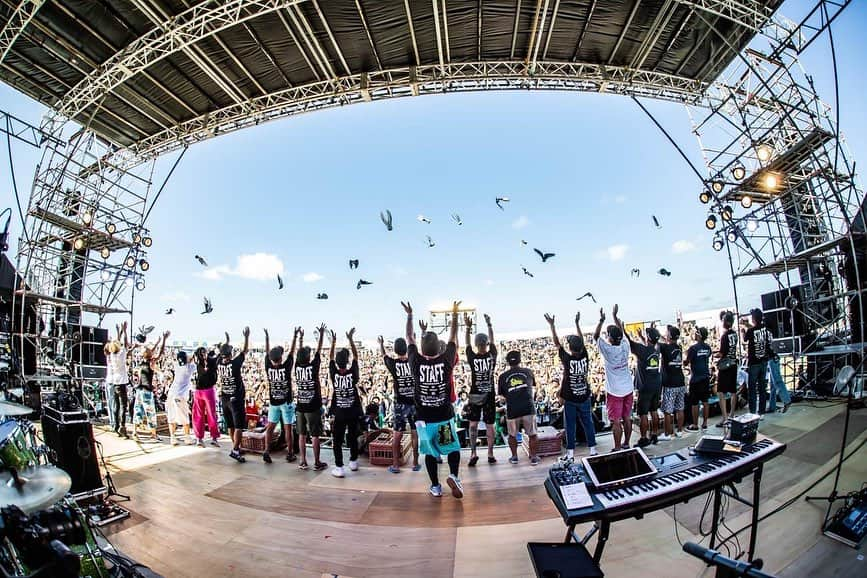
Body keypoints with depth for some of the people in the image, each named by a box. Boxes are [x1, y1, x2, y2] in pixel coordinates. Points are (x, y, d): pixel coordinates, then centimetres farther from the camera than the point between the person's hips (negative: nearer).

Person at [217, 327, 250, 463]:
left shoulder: (219, 363, -2)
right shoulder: (235, 363, -17)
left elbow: (223, 353, 17)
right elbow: (245, 351, -6)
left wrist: (227, 340, 27)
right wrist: (246, 336, 2)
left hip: (224, 399, 7)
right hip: (236, 399, -6)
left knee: (230, 425, 15)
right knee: (239, 426, -2)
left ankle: (236, 447, 26)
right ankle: (235, 450, -8)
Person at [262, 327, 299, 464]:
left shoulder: (268, 367, -11)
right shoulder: (286, 367, -18)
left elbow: (267, 352, 1)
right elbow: (292, 351, -11)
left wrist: (267, 336, 12)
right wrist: (295, 335, -3)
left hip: (273, 402, 3)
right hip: (286, 402, -3)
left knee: (270, 427, 12)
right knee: (288, 428, 5)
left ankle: (266, 452, 6)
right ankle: (289, 454, 13)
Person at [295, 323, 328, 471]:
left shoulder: (297, 367, -3)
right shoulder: (313, 366, -13)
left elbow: (299, 352, 12)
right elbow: (319, 350, -3)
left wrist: (300, 337, 24)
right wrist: (321, 334, 6)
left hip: (300, 406, 4)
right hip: (313, 407, -4)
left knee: (302, 435, 12)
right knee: (315, 435, 3)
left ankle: (303, 462, 19)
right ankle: (317, 463, 10)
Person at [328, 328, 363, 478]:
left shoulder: (334, 374, -10)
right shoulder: (353, 373, -12)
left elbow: (330, 358, 4)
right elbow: (356, 356, -2)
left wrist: (333, 341, 8)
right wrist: (350, 339, 0)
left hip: (339, 413, -1)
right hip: (353, 412, 1)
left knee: (337, 441, 6)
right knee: (353, 438, 17)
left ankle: (339, 468, 3)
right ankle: (353, 462, 28)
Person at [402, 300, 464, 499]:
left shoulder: (416, 362, -12)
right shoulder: (446, 361, -13)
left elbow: (409, 338, 1)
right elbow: (453, 337, 1)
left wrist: (409, 315, 12)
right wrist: (454, 314, 12)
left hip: (424, 418, 1)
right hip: (445, 416, -1)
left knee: (430, 452, 16)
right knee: (453, 448, 17)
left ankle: (435, 487, 22)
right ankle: (454, 476, -3)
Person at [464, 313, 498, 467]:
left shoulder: (472, 358, -13)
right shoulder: (492, 356, -9)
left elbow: (467, 344, 2)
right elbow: (492, 340, 6)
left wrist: (468, 328, 5)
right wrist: (489, 324, 16)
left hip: (475, 396, -1)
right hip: (489, 396, 1)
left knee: (473, 424, 9)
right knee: (489, 425, 9)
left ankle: (473, 453, 5)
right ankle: (490, 454, 16)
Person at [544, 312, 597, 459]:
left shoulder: (567, 359, -19)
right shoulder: (585, 357, -10)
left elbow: (557, 343, -11)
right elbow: (582, 341, 4)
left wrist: (551, 325, -6)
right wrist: (577, 323, 14)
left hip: (570, 399, -3)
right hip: (585, 398, 3)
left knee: (570, 426, 6)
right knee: (588, 424, 15)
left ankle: (570, 453, 12)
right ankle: (592, 449, 23)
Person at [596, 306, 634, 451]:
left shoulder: (608, 350, -19)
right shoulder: (625, 346, -6)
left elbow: (595, 336, -9)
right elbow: (621, 333, 12)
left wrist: (601, 320, -9)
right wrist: (615, 316, 16)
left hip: (614, 391, -6)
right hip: (627, 389, 6)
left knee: (616, 421, 1)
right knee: (627, 418, 16)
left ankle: (617, 448, 8)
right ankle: (626, 444, 28)